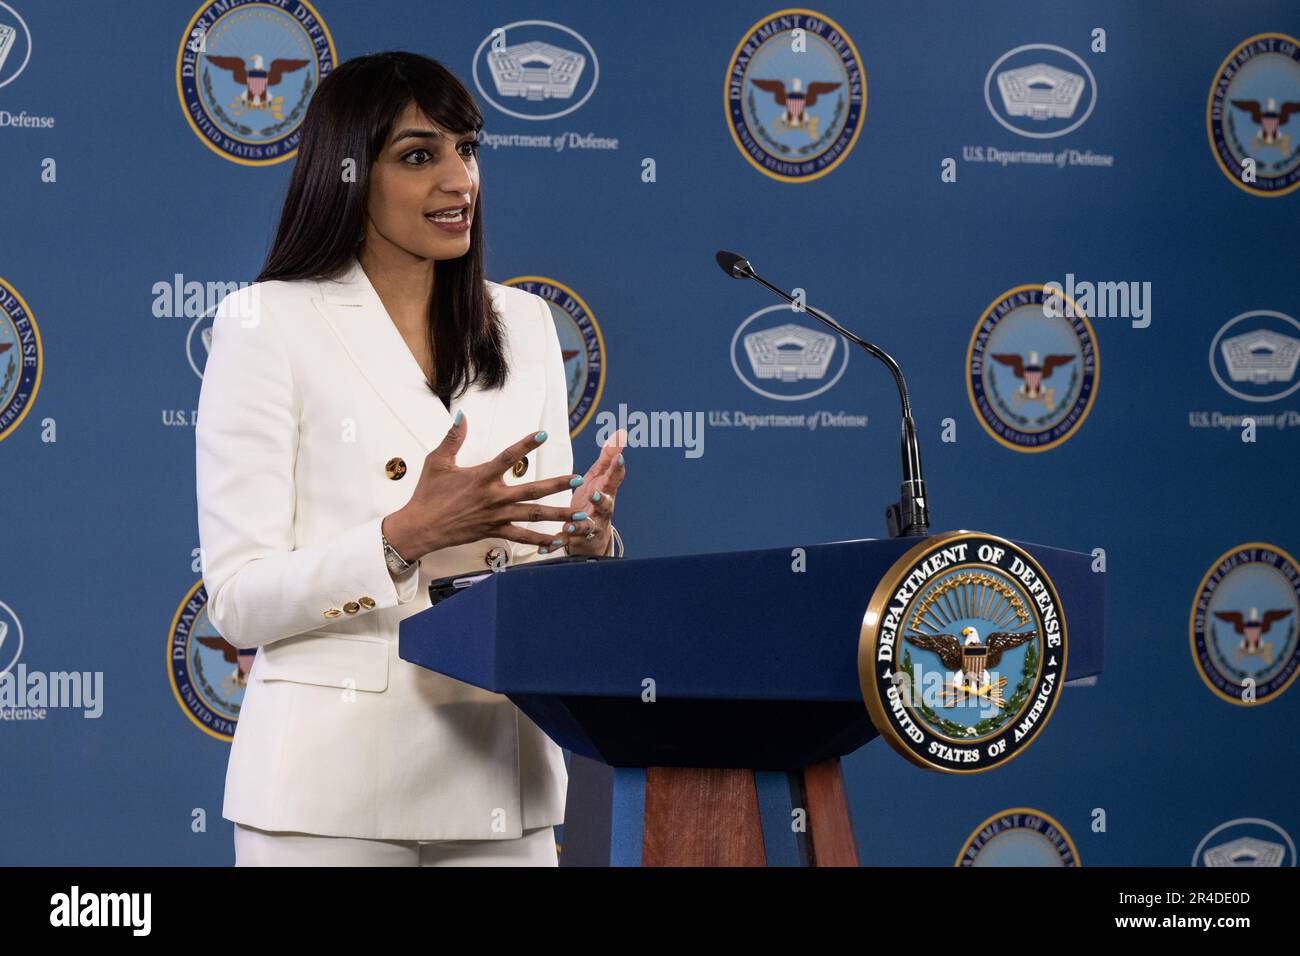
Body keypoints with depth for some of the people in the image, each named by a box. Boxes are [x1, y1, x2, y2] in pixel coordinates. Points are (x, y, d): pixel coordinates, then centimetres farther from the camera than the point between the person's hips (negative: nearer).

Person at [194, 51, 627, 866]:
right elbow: (238, 603, -9)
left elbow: (540, 548, 14)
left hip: (499, 779, 4)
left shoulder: (523, 325, 11)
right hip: (335, 780, -4)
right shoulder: (269, 324, -4)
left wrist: (585, 538, -9)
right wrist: (408, 535, -23)